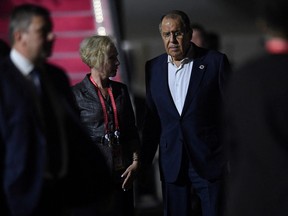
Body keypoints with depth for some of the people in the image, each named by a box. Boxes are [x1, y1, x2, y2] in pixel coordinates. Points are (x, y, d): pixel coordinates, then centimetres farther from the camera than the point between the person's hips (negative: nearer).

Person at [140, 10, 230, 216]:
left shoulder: (215, 62, -4)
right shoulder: (153, 67, 7)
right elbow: (152, 119, 11)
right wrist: (144, 162, 10)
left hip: (209, 160, -3)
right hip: (172, 163, 3)